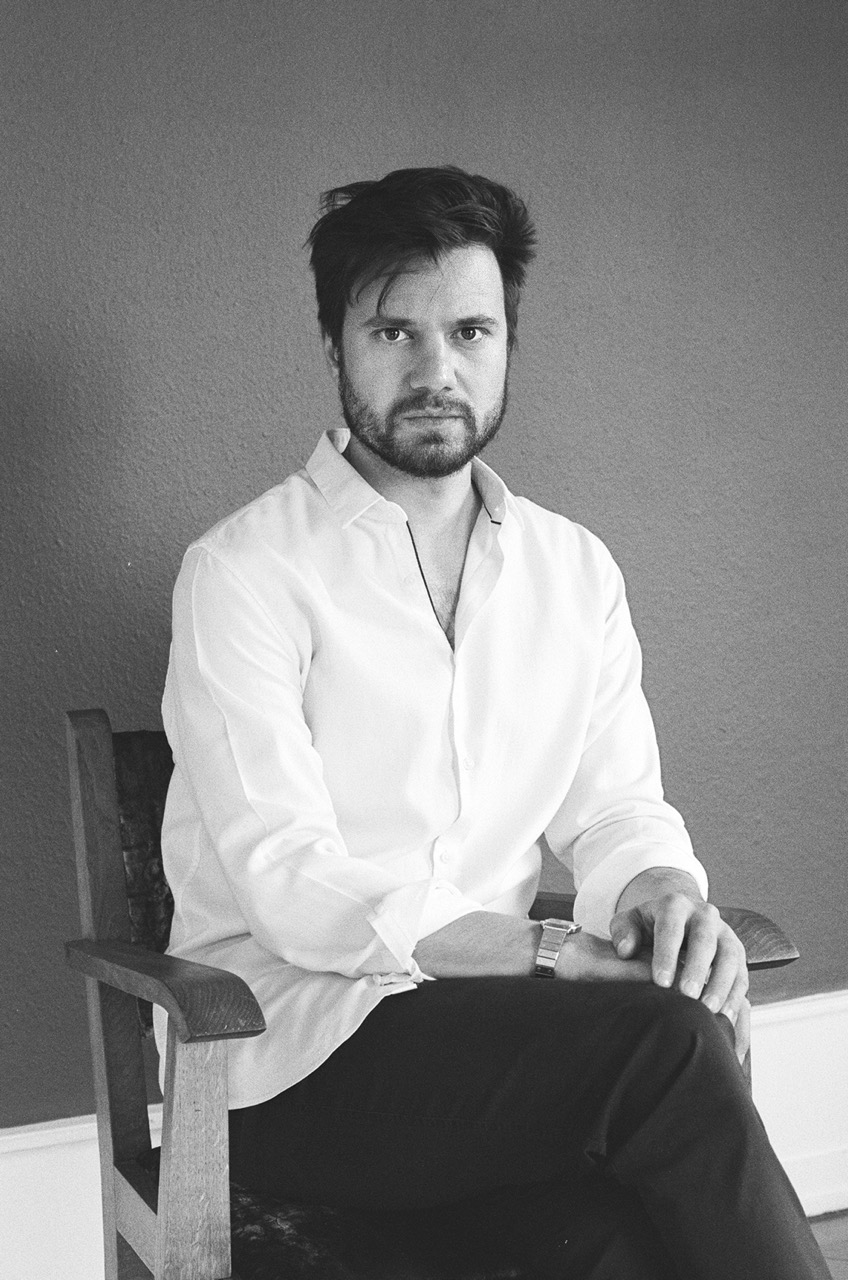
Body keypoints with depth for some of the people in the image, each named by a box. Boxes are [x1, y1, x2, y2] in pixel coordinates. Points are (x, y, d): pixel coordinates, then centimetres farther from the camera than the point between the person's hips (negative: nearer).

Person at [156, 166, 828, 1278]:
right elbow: (290, 883, -14)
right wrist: (556, 956, -23)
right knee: (665, 1036, -28)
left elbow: (614, 807, 10)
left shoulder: (577, 571, 13)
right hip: (291, 1053, -4)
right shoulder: (246, 572, -5)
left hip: (490, 1022, 4)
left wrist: (664, 892, -15)